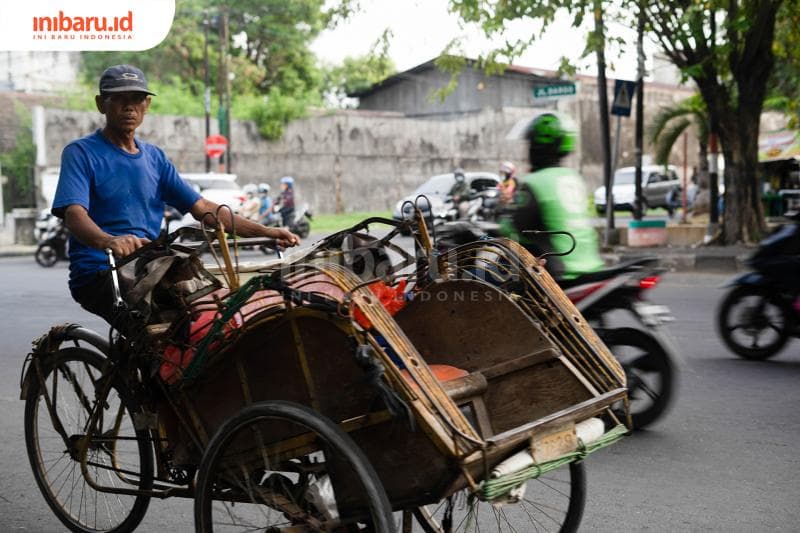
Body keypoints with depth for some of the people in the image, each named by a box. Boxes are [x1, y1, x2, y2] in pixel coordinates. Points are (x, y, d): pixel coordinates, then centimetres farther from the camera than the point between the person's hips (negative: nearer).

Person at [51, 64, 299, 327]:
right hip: (99, 274, -6)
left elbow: (203, 208, 14)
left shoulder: (155, 157, 18)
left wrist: (265, 232, 2)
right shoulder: (81, 152, 1)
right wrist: (109, 241, -40)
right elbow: (74, 213, -16)